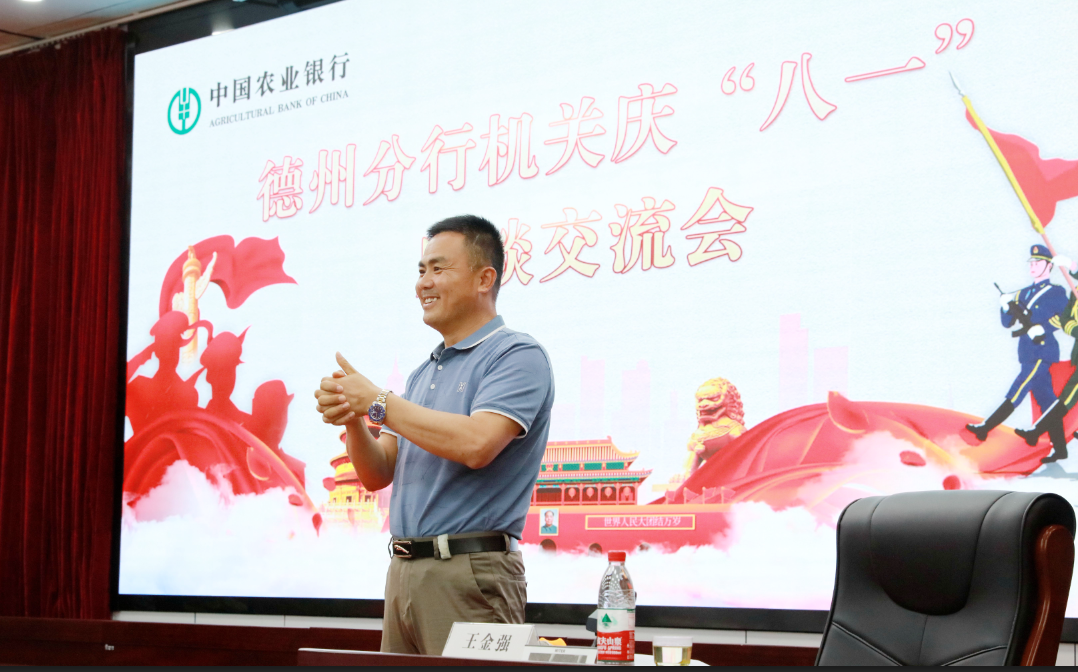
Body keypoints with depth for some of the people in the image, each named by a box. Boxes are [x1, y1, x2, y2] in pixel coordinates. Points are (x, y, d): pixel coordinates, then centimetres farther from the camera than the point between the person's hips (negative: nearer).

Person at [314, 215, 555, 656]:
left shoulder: (518, 356, -6)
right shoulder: (423, 373, 20)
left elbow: (476, 444, -23)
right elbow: (378, 474, 17)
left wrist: (377, 401, -13)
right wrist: (351, 419, -5)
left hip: (469, 572, -8)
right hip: (404, 570, 8)